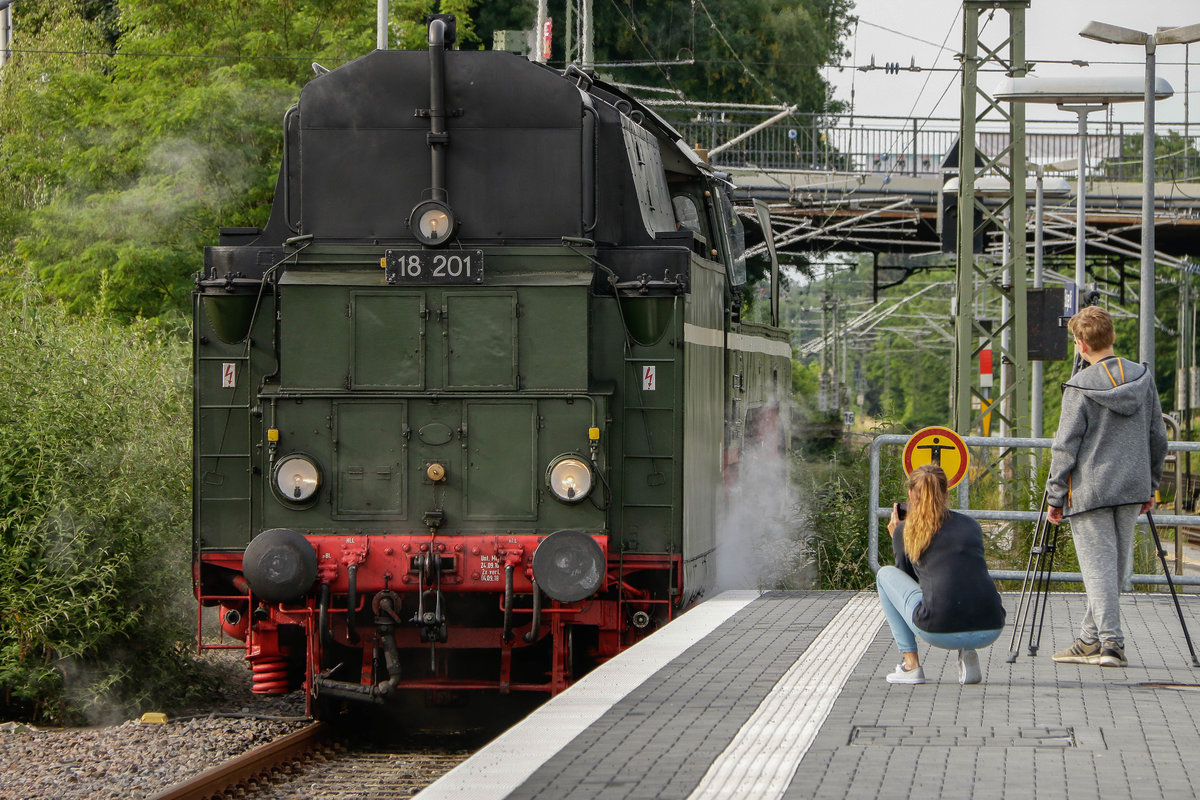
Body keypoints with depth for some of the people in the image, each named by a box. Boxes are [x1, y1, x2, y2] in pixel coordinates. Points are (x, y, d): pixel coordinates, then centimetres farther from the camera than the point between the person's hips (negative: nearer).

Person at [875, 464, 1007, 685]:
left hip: (940, 631, -4)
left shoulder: (905, 531, 10)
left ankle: (911, 665, 16)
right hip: (990, 630, 4)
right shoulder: (971, 525, 19)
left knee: (885, 575, 24)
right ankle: (967, 653, 14)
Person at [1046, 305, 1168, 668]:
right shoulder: (1143, 379, 4)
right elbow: (1158, 438, 10)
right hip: (1131, 488, 5)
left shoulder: (1080, 387, -11)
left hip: (1090, 490, -5)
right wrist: (1149, 486, 19)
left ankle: (1110, 642, -8)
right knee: (1117, 566, 12)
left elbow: (1066, 447, -9)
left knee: (1099, 566, -1)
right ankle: (1091, 640, 18)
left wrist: (1055, 497, -1)